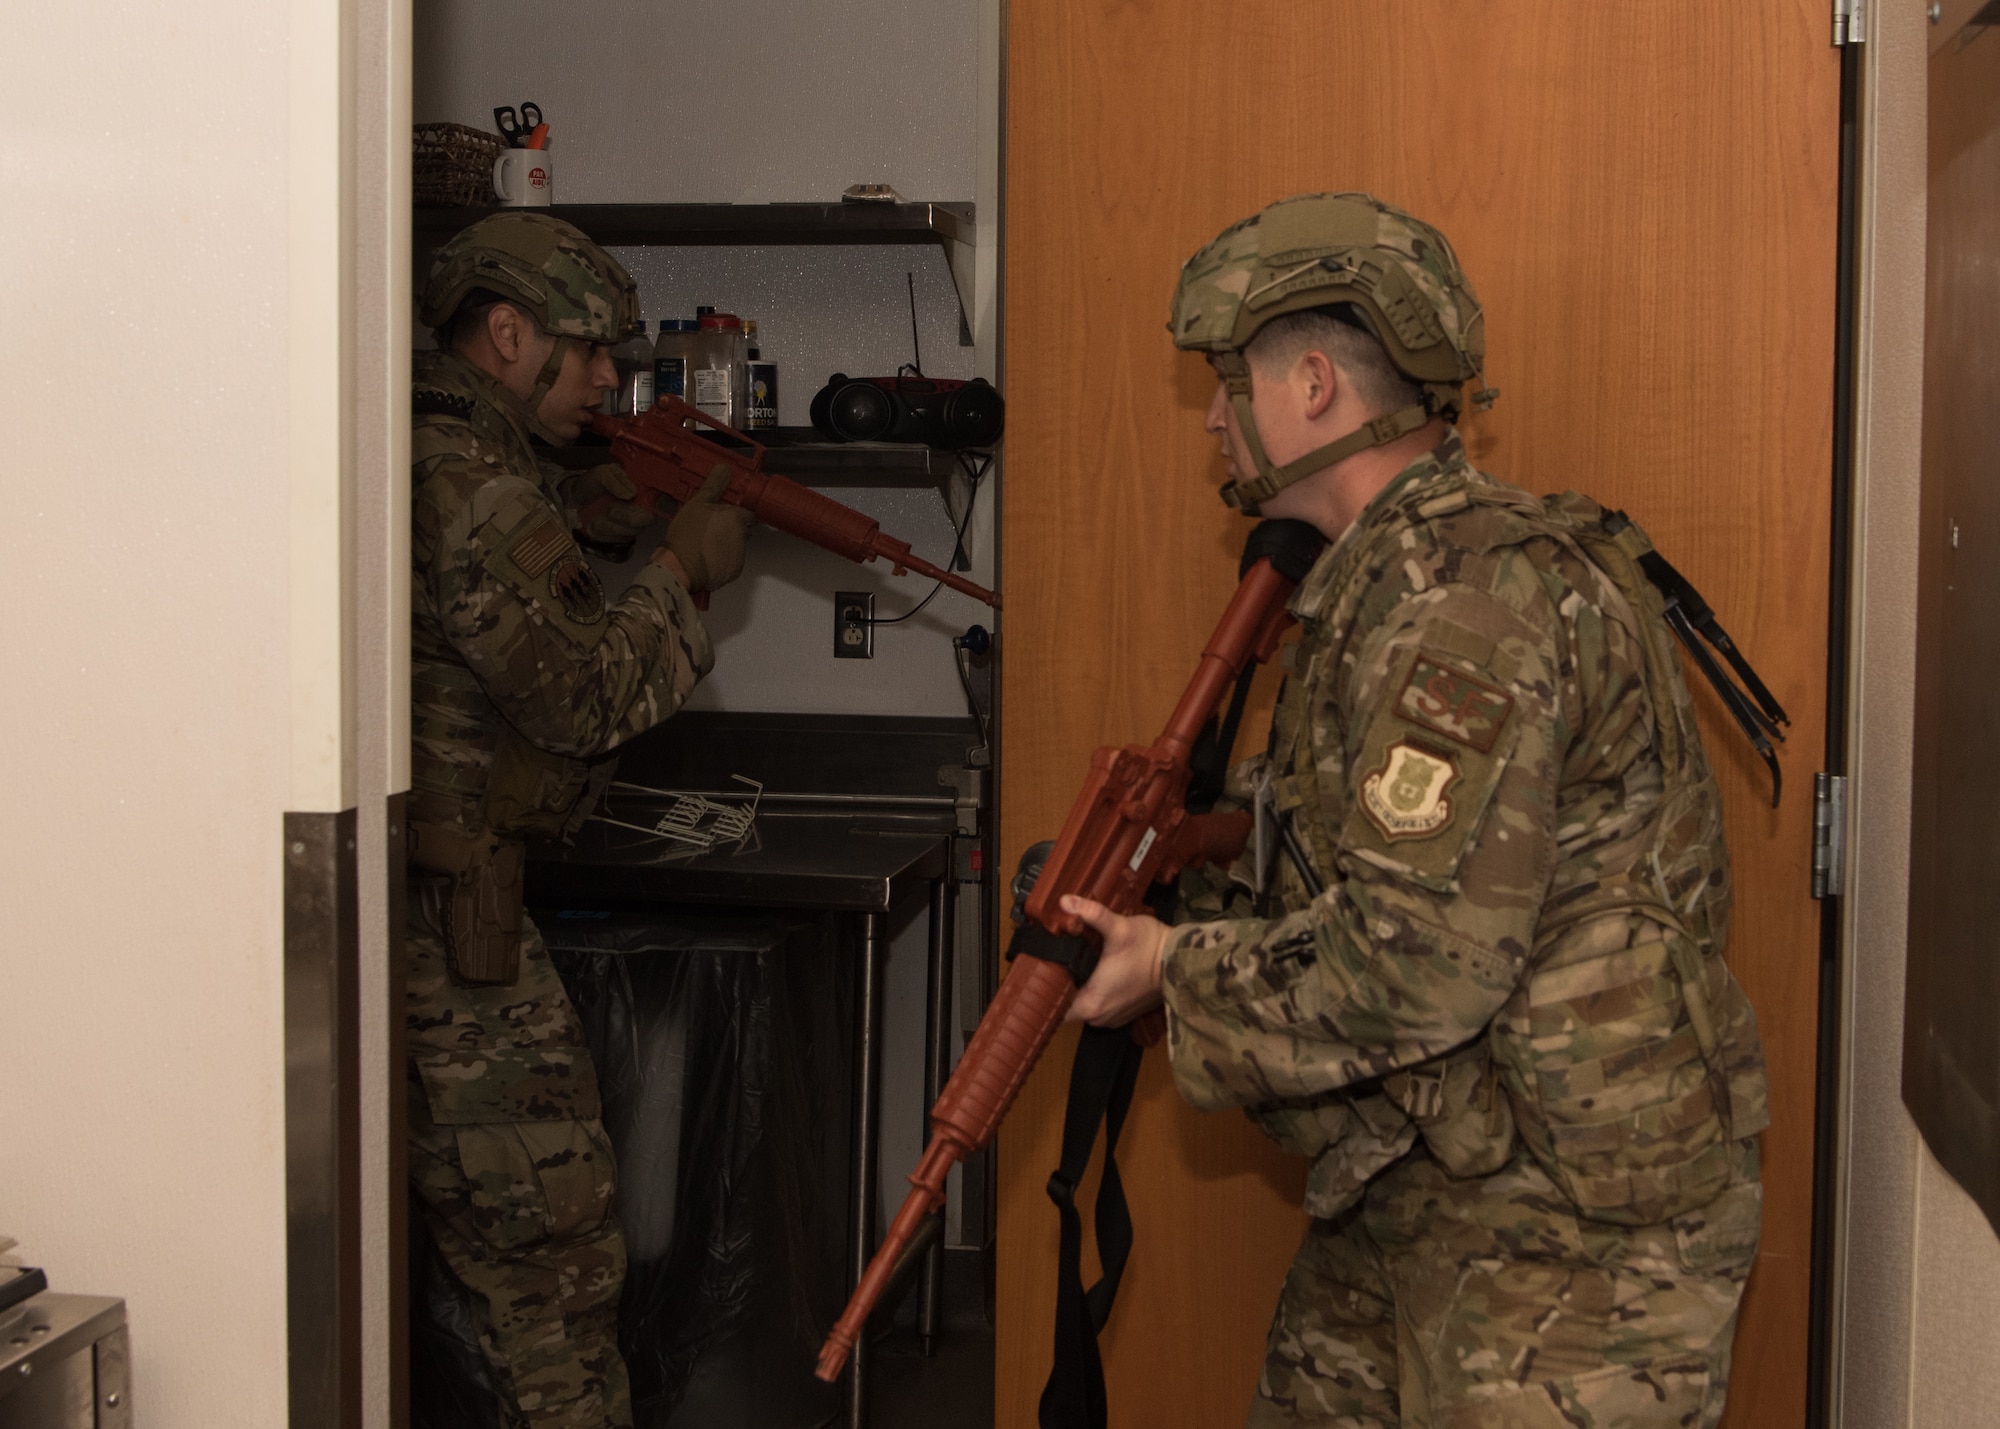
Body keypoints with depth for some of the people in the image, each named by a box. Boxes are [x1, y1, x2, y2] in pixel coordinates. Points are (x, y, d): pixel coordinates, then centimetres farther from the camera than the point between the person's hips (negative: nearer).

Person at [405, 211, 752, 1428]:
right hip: (447, 921, -10)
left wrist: (598, 521, 14)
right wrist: (682, 573, -3)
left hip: (421, 904, 10)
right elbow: (585, 696, -17)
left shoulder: (446, 455, 14)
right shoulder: (470, 485, -17)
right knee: (554, 1260, -1)